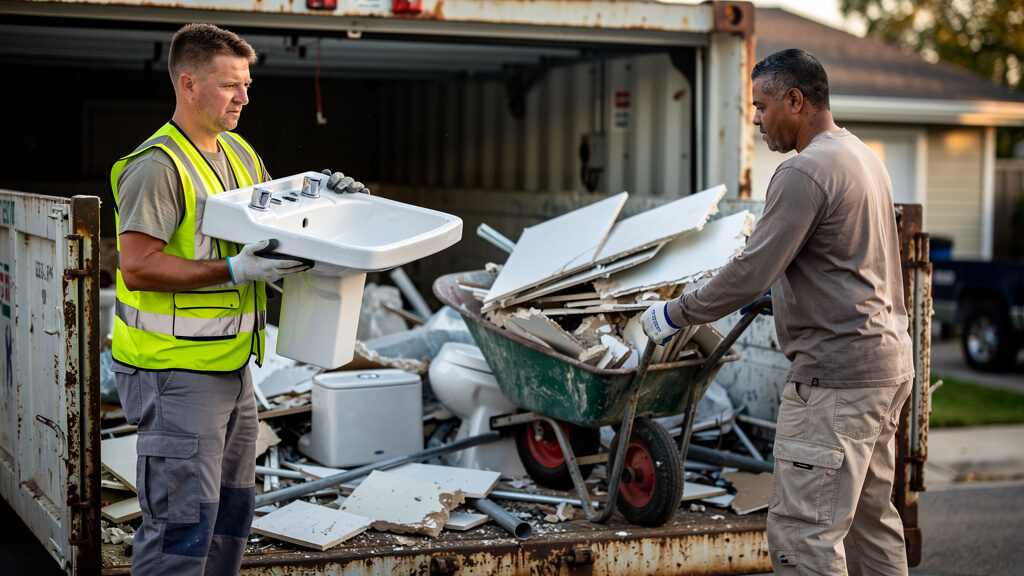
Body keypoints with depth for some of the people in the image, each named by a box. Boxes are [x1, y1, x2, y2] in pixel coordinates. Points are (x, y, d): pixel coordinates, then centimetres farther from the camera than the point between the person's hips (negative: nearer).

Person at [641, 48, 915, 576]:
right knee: (871, 518, 17)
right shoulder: (862, 156, 16)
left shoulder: (804, 173, -16)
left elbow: (751, 273, -19)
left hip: (835, 372, -11)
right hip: (888, 360, 11)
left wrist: (675, 314, -8)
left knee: (803, 531, -9)